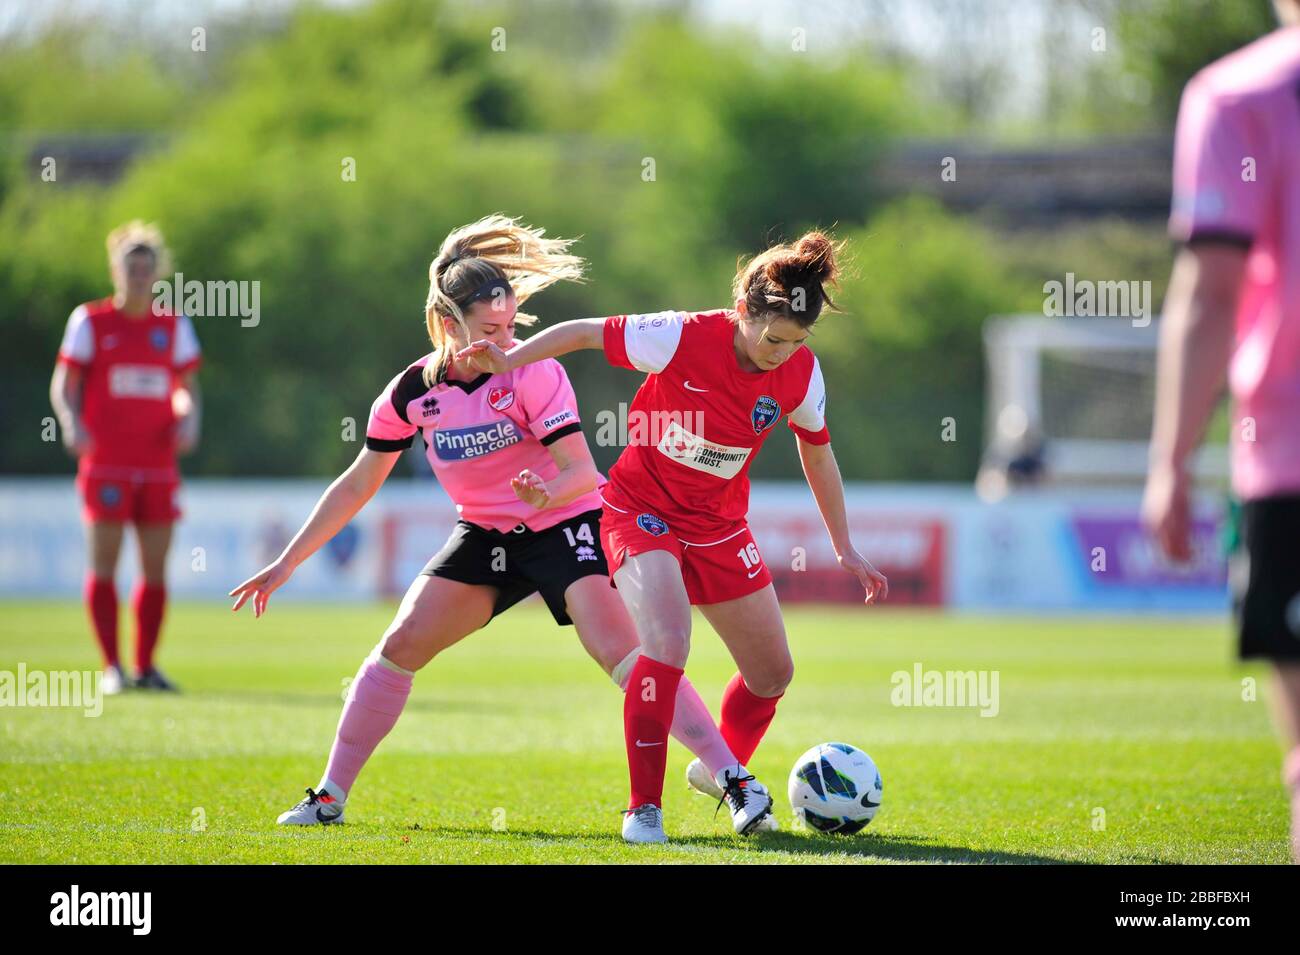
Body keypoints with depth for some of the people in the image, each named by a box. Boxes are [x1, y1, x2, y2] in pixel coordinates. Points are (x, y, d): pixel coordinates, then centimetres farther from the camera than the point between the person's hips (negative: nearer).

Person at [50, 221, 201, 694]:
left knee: (156, 567, 2)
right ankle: (112, 667, -2)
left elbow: (187, 387, 17)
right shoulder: (89, 321, 2)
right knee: (104, 563, -6)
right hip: (106, 464, -3)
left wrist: (189, 420, -4)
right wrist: (71, 423, -18)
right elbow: (63, 385, 1)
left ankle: (146, 667, 9)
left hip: (158, 464, 3)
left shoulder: (175, 327, 11)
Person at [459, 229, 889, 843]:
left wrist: (845, 549, 11)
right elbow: (586, 332, -13)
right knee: (668, 642, -28)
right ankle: (644, 808, -16)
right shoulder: (683, 338, -25)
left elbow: (816, 453, 6)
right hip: (642, 509, -5)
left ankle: (724, 771, 40)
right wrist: (509, 359, -24)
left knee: (773, 674, 9)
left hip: (718, 525, 5)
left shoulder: (800, 373, -11)